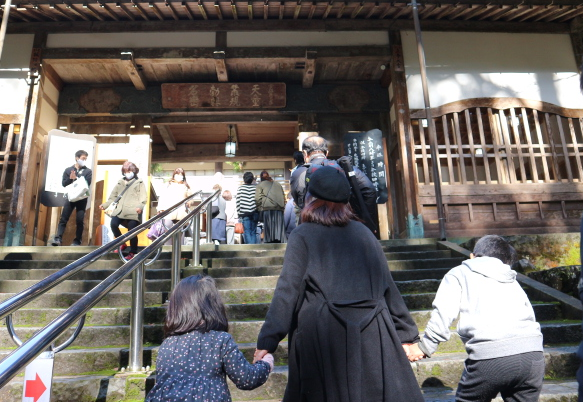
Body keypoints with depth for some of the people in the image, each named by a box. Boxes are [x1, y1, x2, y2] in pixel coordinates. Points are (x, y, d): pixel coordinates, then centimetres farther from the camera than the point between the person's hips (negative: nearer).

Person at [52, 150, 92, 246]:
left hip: (82, 199, -1)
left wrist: (75, 178, -16)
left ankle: (77, 241, 6)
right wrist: (70, 178, -15)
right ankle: (58, 238, -5)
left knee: (80, 220, 0)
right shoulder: (68, 170, 10)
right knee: (63, 219, -4)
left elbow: (87, 184, -8)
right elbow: (64, 184, 3)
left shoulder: (88, 171, 6)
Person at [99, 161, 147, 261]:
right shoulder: (120, 183, 24)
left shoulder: (139, 182, 9)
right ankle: (122, 244, 7)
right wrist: (105, 204, 9)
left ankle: (133, 252, 7)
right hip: (120, 210, 5)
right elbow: (113, 196, 22)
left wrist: (140, 206, -23)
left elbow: (143, 197, -4)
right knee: (113, 224, -17)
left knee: (132, 231, -10)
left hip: (133, 211, -4)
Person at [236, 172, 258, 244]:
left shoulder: (240, 188, 3)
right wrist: (259, 212, 9)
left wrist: (238, 213, 6)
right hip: (254, 213, 2)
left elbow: (238, 201, 0)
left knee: (247, 232, -1)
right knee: (253, 232, 9)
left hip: (244, 213, -2)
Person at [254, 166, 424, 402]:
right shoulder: (363, 233, 7)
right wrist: (406, 333, 17)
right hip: (371, 335, 4)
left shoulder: (302, 236, -5)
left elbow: (288, 290, -12)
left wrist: (267, 341, -9)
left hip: (323, 338, -3)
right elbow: (387, 286, 10)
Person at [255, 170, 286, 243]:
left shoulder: (260, 185, 8)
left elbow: (258, 199, -3)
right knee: (279, 229, 3)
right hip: (279, 209, 3)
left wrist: (260, 209, 6)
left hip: (267, 208, -3)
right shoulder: (278, 185, 20)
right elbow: (284, 198, 17)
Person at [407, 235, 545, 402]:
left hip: (490, 356, -4)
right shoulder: (513, 283, 31)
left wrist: (424, 346, 6)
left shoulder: (459, 274, 16)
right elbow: (530, 316, 23)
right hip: (533, 353, 5)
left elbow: (443, 313, 1)